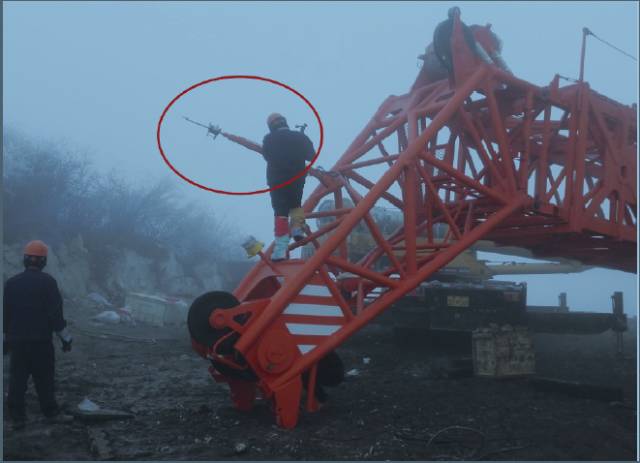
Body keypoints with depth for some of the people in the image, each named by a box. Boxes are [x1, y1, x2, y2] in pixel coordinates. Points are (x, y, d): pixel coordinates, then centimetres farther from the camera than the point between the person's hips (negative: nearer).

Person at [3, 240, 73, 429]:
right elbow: (56, 314, -11)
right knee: (44, 379, 5)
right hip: (41, 341, -3)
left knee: (17, 380, 8)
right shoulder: (48, 282, -9)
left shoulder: (11, 283, 4)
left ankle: (17, 417, 11)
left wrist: (5, 339, 19)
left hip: (17, 341, 4)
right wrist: (65, 338, -3)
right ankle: (51, 412, 11)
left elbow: (5, 313, 10)